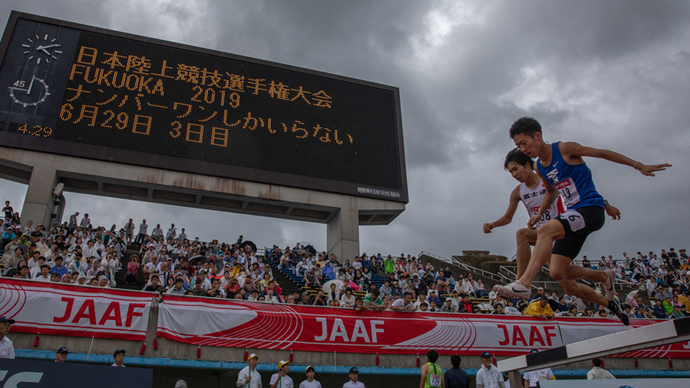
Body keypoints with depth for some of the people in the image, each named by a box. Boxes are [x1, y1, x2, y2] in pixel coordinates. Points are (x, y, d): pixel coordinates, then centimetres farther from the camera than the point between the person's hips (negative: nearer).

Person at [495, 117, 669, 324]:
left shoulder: (564, 149, -8)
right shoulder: (539, 167, 12)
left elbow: (602, 153, -1)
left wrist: (639, 166, -1)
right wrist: (540, 212, 15)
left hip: (591, 209, -7)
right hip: (573, 216, 7)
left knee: (545, 231, -34)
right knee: (558, 273, -4)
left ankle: (524, 283, -40)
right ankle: (603, 277, 20)